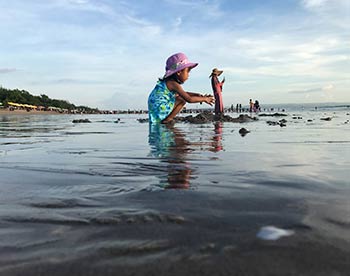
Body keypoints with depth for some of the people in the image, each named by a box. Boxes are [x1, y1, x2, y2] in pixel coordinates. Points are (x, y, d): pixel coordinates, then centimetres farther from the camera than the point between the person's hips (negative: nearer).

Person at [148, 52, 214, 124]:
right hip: (159, 112, -10)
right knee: (182, 99, -11)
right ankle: (167, 119, -5)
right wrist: (204, 99, -6)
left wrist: (197, 95, 17)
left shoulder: (168, 81, 14)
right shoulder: (173, 83, -16)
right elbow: (189, 99, -19)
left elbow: (184, 93, 28)